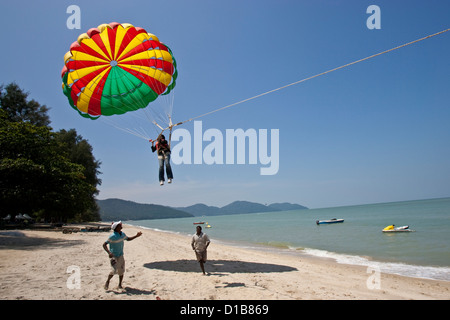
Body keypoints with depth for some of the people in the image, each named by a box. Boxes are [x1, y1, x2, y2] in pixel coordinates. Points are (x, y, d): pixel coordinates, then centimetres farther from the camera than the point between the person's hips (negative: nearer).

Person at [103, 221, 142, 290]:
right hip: (113, 256, -6)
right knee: (114, 270, -15)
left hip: (120, 256, 6)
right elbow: (104, 244, -20)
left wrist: (136, 236, 12)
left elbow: (128, 239, 21)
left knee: (121, 271, 6)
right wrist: (109, 252, -33)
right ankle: (107, 281, 11)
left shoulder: (122, 234, 1)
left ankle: (120, 285, 22)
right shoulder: (112, 236, -20)